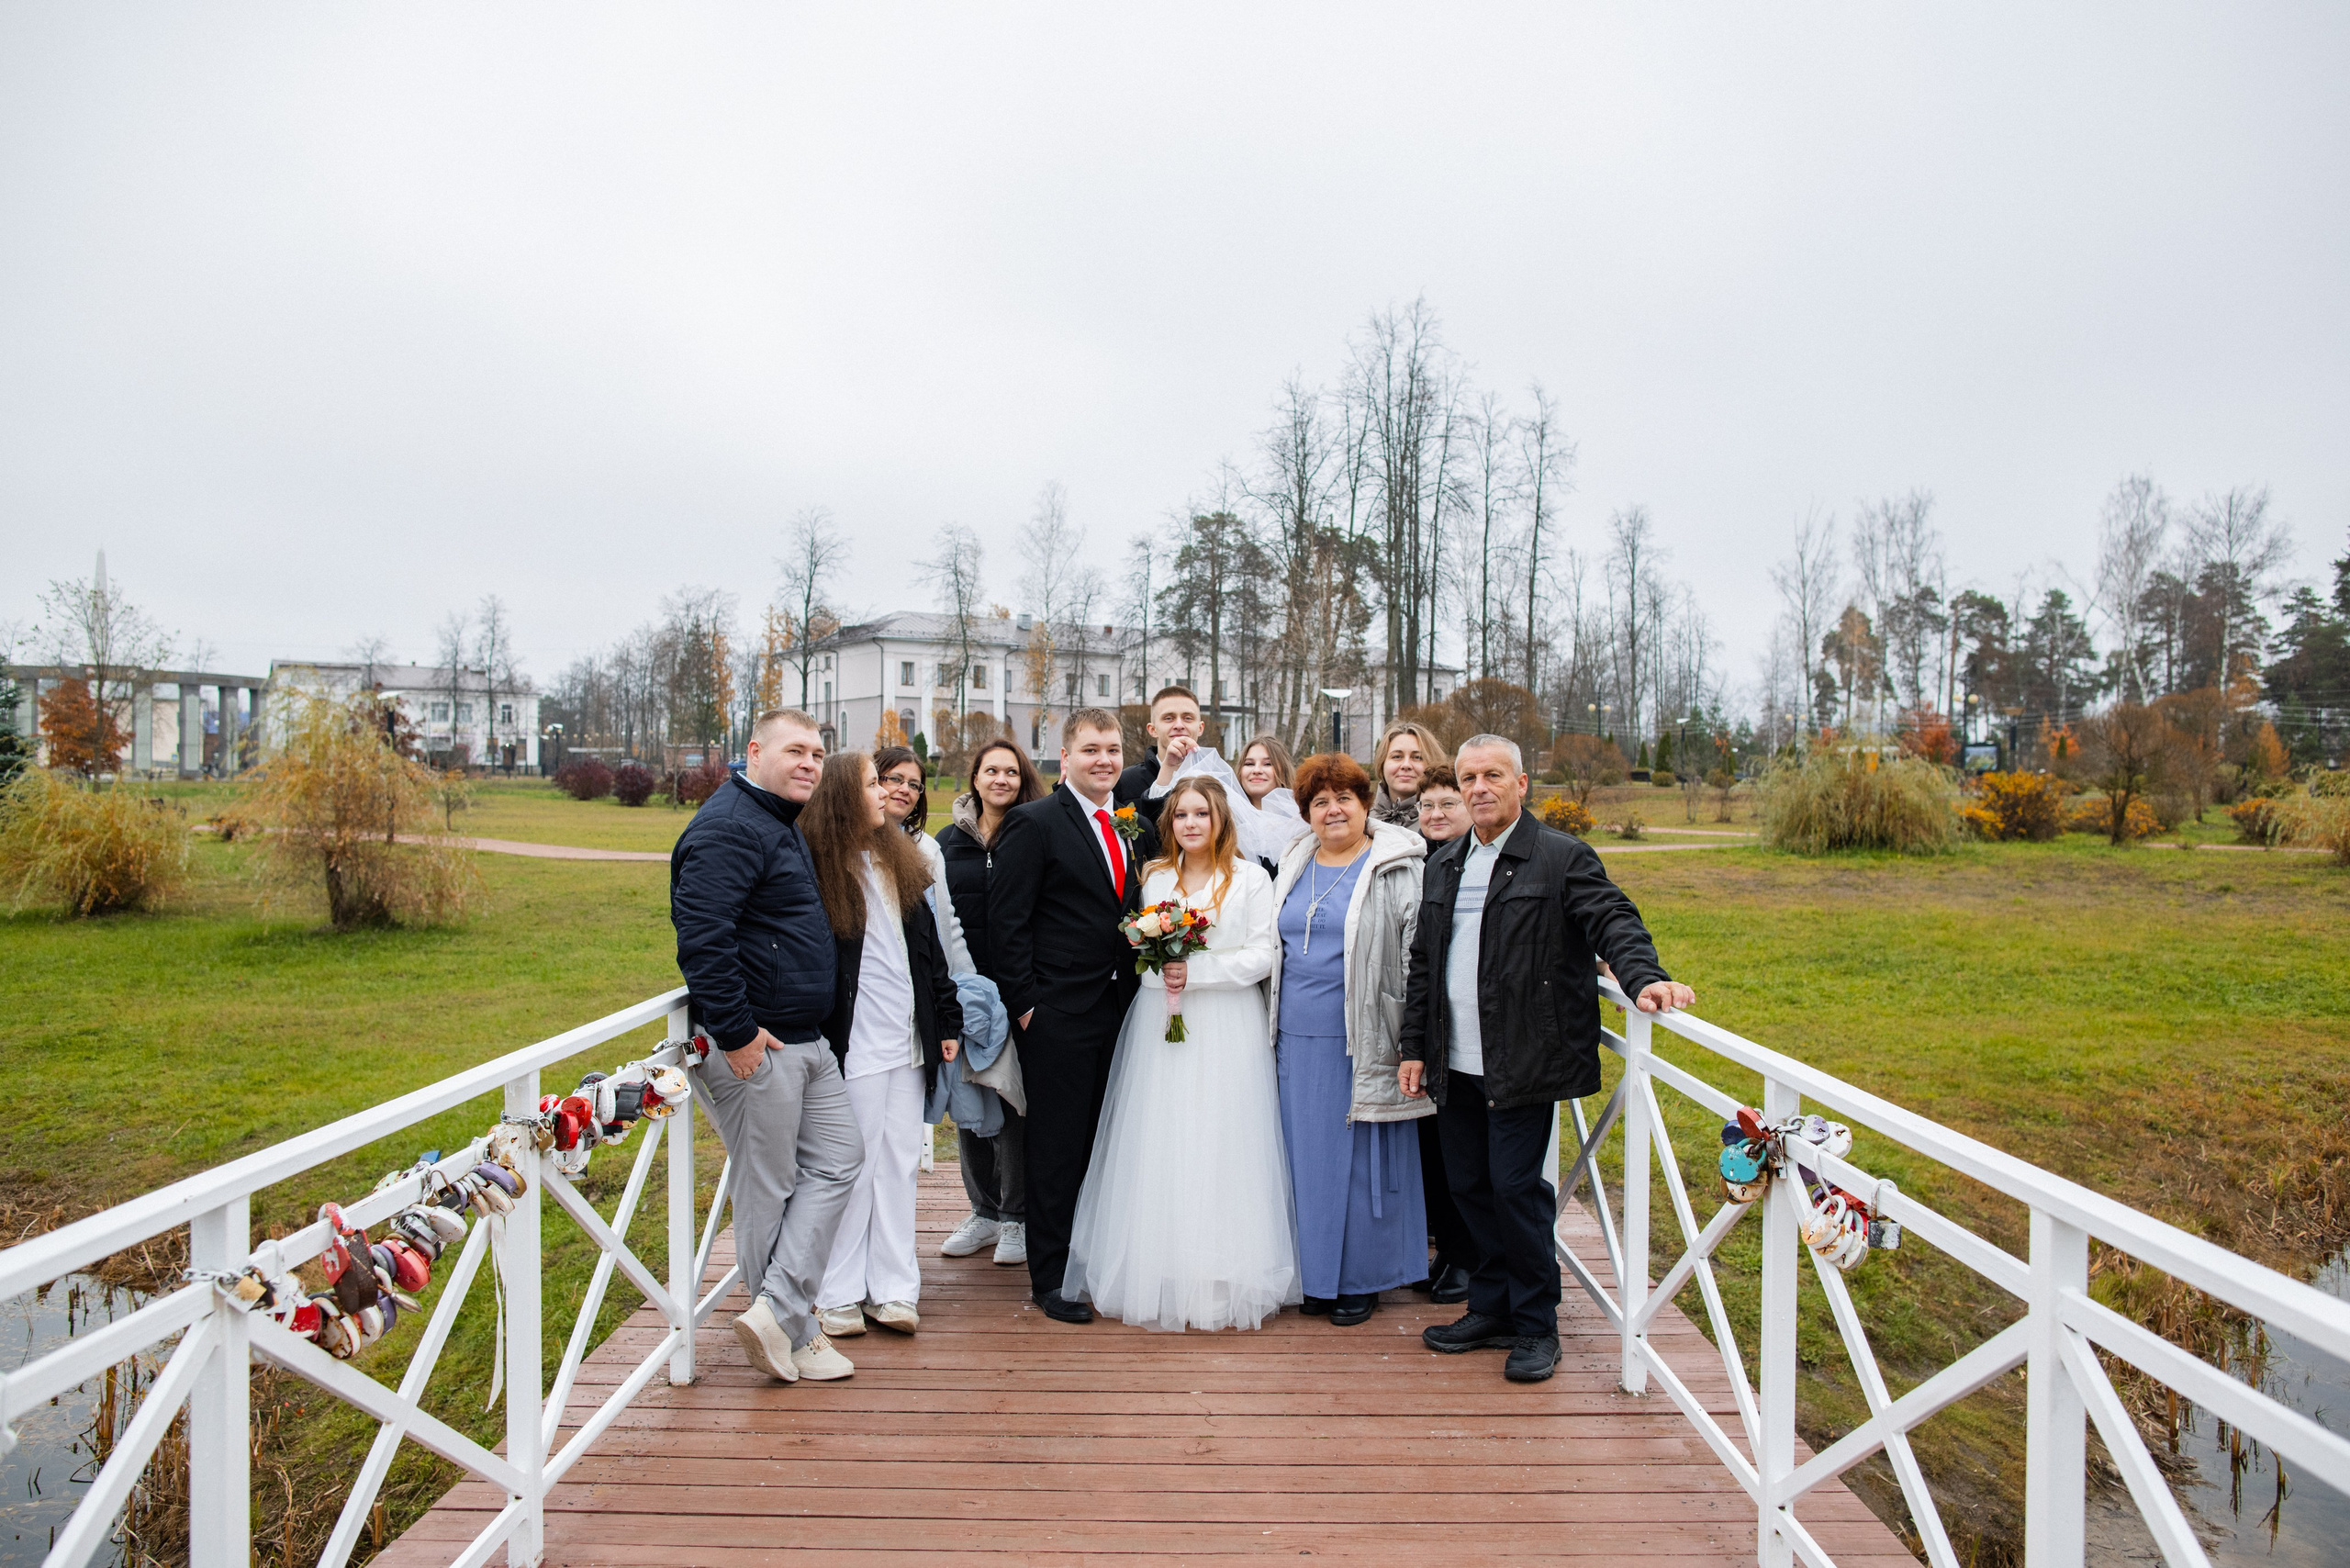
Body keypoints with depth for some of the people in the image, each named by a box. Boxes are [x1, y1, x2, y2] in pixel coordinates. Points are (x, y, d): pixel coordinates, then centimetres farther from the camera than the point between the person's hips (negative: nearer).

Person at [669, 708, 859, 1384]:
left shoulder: (780, 824, 16)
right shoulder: (729, 827, -17)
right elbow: (701, 937, -27)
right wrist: (736, 1032, -25)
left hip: (803, 1042, 10)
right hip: (753, 1047, -10)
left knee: (838, 1158, 9)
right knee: (769, 1189, 2)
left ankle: (776, 1310, 9)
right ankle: (794, 1334, 15)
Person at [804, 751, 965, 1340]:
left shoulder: (898, 860, 12)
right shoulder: (820, 867, -9)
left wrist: (947, 1020, 13)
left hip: (909, 1038, 6)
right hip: (855, 1042, -6)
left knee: (900, 1161, 9)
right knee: (854, 1165, 1)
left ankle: (893, 1289, 17)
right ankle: (839, 1295, 13)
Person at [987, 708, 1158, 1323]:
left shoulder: (1138, 828, 12)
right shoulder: (1034, 823, -7)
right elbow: (1008, 921, -9)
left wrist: (1146, 985, 5)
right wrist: (1024, 1004, -12)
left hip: (1121, 1011, 6)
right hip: (1058, 1014, -6)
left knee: (1106, 1142, 12)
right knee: (1058, 1148, 2)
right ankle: (1050, 1277, 14)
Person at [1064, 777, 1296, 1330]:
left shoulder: (1250, 878, 0)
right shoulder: (1155, 878, 12)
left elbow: (1262, 956, -5)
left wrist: (1196, 972, -14)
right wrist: (1160, 972, -8)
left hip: (1227, 1032, -3)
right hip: (1160, 1028, 3)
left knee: (1221, 1148, -2)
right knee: (1159, 1146, 3)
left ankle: (1225, 1283, 7)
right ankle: (1160, 1279, 12)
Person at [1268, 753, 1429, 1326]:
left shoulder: (1398, 869, -6)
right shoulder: (1295, 865, 12)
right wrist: (1276, 1020, 16)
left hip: (1362, 1043, -5)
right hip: (1298, 1040, 5)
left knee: (1361, 1158, 4)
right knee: (1309, 1157, 11)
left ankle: (1362, 1278, 19)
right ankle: (1319, 1274, 25)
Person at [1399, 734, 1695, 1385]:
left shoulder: (1563, 857, -3)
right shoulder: (1443, 865, 15)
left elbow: (1614, 922, -14)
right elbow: (1422, 963, 18)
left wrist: (1645, 979, -33)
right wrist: (1414, 1047, 15)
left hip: (1523, 1063, -6)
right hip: (1456, 1064, 6)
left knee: (1516, 1185, -3)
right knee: (1469, 1185, 11)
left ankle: (1535, 1326, 14)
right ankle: (1491, 1309, 27)